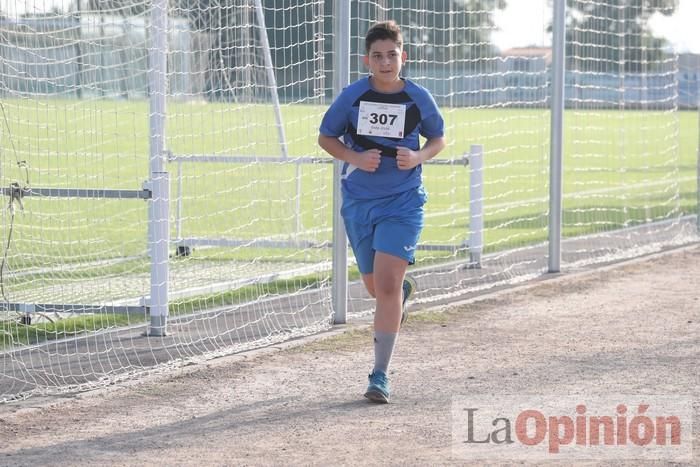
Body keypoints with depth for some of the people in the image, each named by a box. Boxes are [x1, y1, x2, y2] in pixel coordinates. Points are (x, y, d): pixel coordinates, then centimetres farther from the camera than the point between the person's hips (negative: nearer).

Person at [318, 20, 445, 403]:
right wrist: (355, 158, -13)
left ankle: (380, 374, -9)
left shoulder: (419, 99, -5)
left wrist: (419, 157, -11)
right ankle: (404, 289, 54)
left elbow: (438, 139, 11)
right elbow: (325, 137, 6)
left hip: (403, 203, -2)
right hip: (358, 202, 2)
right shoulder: (352, 96, -5)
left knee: (386, 285, -16)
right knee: (376, 287, 14)